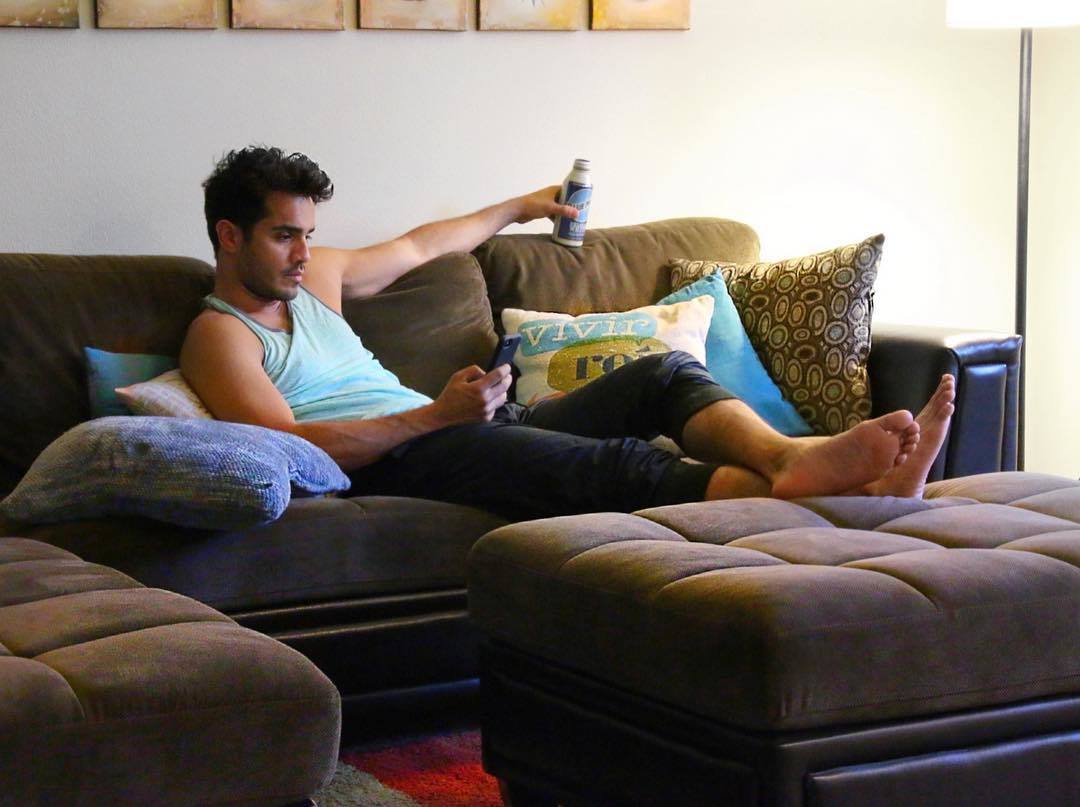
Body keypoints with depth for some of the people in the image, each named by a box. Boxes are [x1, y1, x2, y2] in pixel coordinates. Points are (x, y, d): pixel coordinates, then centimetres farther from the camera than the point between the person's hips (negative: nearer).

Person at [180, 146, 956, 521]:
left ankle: (790, 455, -38)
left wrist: (517, 208, 51)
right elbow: (289, 444, -16)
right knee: (614, 463, -33)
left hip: (466, 426, 9)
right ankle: (793, 491, -51)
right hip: (401, 462, -9)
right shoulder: (219, 333, 0)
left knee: (663, 373, -9)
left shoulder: (313, 277, 25)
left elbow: (413, 248, 41)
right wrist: (439, 413, -20)